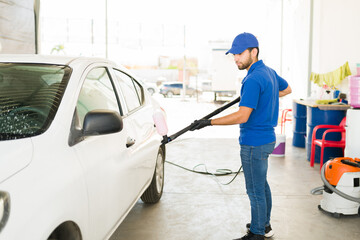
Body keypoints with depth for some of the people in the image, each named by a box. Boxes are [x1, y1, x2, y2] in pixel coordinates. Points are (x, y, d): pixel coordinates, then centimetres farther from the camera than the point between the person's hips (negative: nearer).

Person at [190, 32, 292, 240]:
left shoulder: (254, 79, -24)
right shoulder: (269, 72, 7)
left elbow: (242, 116, -28)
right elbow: (287, 89, 26)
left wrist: (209, 122, -26)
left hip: (254, 143, -11)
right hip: (266, 138, 11)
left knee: (255, 190, 2)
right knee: (261, 184, 22)